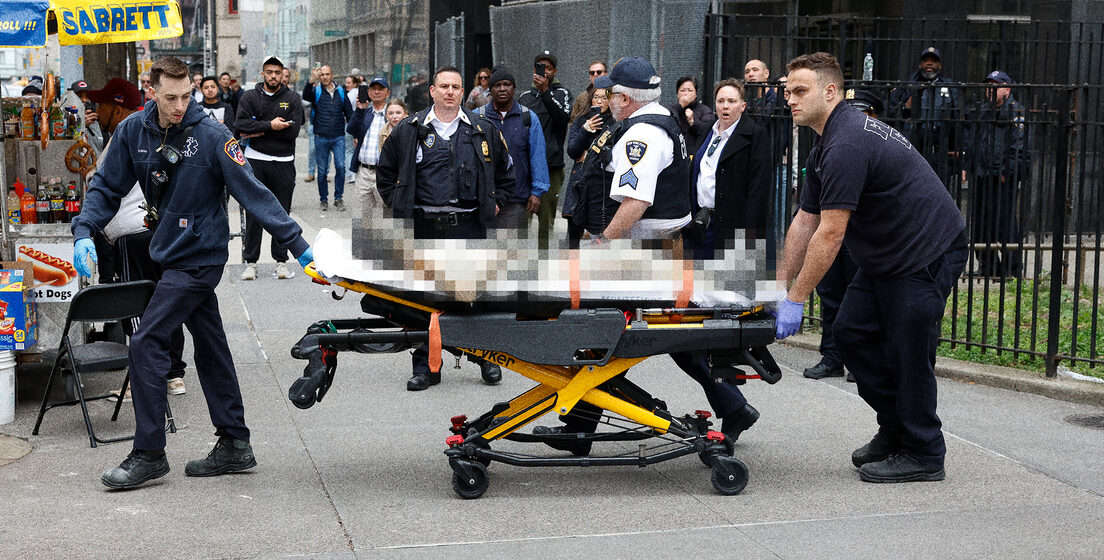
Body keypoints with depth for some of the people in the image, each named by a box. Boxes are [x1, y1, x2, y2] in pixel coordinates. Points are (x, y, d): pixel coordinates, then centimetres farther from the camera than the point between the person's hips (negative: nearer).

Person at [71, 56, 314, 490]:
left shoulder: (212, 136, -15)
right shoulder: (133, 132, 1)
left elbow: (254, 194, -16)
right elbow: (107, 186, 7)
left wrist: (298, 245, -18)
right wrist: (84, 231, -9)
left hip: (199, 256, -6)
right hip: (171, 254, 6)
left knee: (146, 344, -9)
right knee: (210, 348, 12)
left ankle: (149, 453, 0)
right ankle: (235, 446, 21)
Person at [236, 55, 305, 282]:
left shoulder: (292, 98, 5)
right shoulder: (249, 97, 6)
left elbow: (293, 130, -9)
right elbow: (241, 124, -9)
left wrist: (259, 132, -10)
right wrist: (270, 126, -17)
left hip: (283, 163, 0)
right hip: (255, 162, 0)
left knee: (282, 214, 5)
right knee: (253, 214, 2)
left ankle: (281, 261, 12)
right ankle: (250, 261, 8)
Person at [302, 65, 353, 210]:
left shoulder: (341, 92, 10)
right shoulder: (316, 91, 3)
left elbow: (349, 113, 14)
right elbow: (305, 96, -20)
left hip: (338, 137, 1)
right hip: (321, 137, -1)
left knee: (340, 166, -12)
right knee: (322, 170, 5)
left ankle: (338, 198, 0)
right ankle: (323, 199, 18)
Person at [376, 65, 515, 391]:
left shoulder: (484, 131, 8)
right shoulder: (409, 131, 5)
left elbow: (505, 171, 20)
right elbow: (385, 171, 15)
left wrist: (496, 202, 12)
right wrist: (397, 203, 8)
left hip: (469, 227, 0)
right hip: (425, 227, 0)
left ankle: (486, 358, 19)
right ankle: (426, 367, 13)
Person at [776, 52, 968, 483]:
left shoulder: (847, 145, -24)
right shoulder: (825, 148, 10)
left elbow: (830, 234, -25)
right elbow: (803, 223, 13)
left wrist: (795, 300, -21)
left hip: (928, 252, -10)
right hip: (886, 255, 10)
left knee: (907, 350, -4)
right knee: (852, 332, 9)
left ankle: (922, 454, 9)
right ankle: (894, 427, 22)